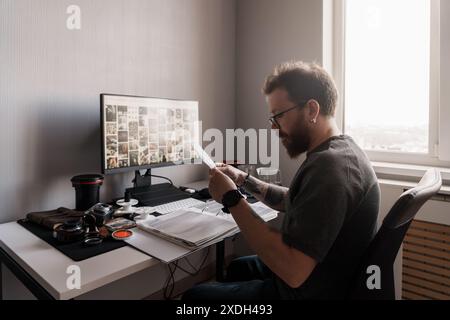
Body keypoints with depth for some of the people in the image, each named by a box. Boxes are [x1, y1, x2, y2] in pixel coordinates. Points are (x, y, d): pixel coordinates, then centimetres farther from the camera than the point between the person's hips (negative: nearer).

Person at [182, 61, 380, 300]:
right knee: (237, 268, 29)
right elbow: (291, 201, 14)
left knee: (194, 294, 6)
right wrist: (244, 180, 0)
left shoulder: (329, 166, -32)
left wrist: (232, 199, -27)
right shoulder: (338, 150, 3)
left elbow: (293, 271, -34)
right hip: (317, 278, 9)